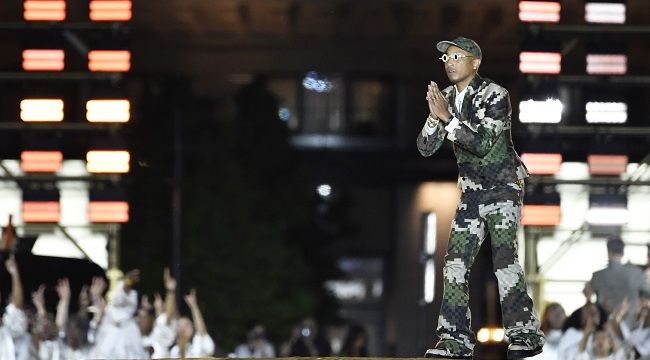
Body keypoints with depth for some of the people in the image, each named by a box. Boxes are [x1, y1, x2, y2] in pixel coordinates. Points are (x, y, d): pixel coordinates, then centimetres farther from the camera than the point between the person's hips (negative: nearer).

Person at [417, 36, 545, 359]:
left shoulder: (495, 95, -13)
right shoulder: (446, 98, 5)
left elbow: (483, 144, -24)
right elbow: (426, 148, 0)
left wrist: (447, 118, -26)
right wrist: (435, 118, -18)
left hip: (504, 186, -6)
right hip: (472, 192, 6)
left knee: (504, 257, -15)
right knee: (455, 262, -2)